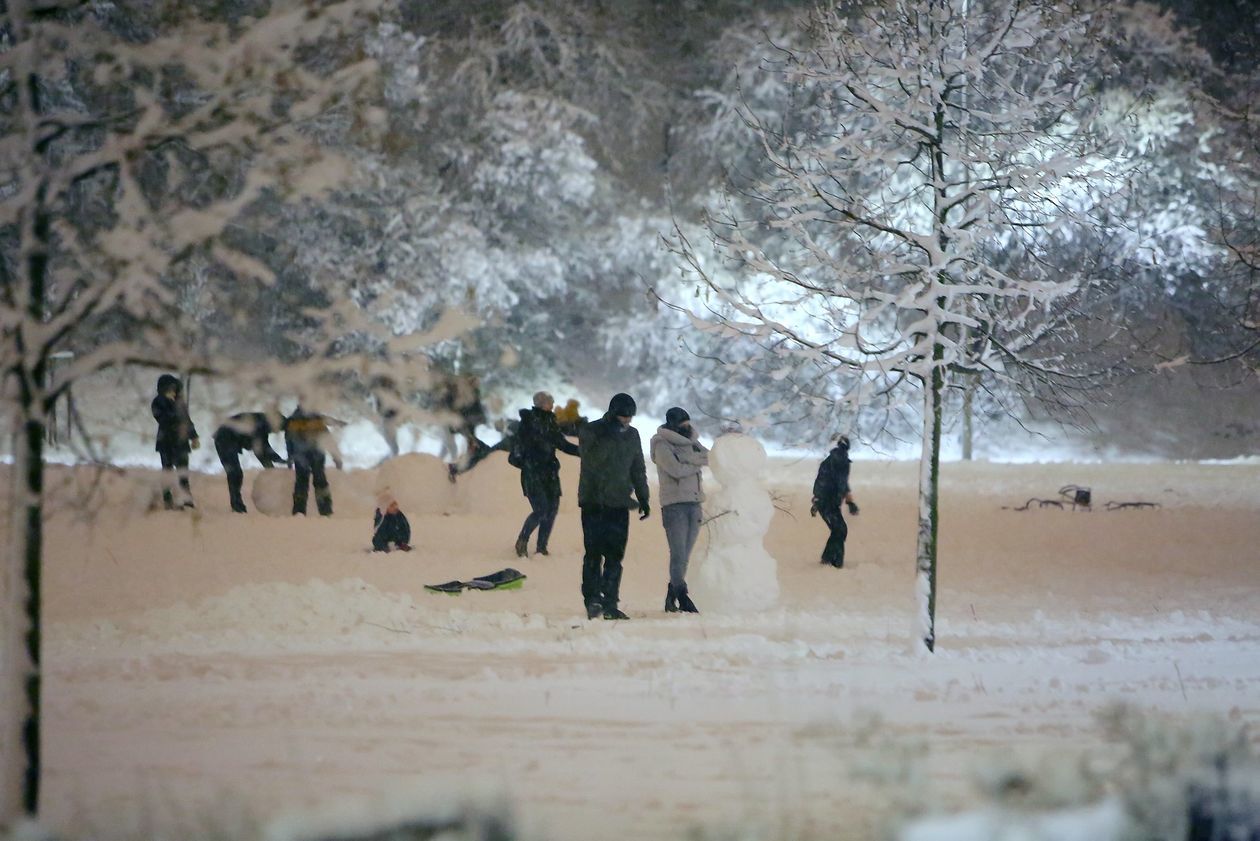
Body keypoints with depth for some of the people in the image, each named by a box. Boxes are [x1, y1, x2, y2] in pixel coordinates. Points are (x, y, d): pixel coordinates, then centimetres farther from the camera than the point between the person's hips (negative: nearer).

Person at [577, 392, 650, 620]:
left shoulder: (631, 435, 12)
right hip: (593, 502, -4)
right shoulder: (591, 432, -3)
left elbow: (638, 470, 20)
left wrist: (643, 499, 18)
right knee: (594, 552, -8)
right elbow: (592, 461, -18)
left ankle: (610, 604, -1)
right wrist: (608, 437, -24)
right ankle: (592, 598, -9)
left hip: (619, 504, 4)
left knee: (615, 555, 0)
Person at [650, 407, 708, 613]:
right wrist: (696, 464, 1)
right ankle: (682, 597, -14)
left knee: (684, 556, 5)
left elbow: (709, 457, 4)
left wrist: (689, 459, -11)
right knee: (678, 554, -11)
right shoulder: (662, 445, -3)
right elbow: (676, 469, -14)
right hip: (674, 503, -6)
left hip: (694, 503, 6)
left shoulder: (690, 443, 18)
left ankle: (671, 599, 9)